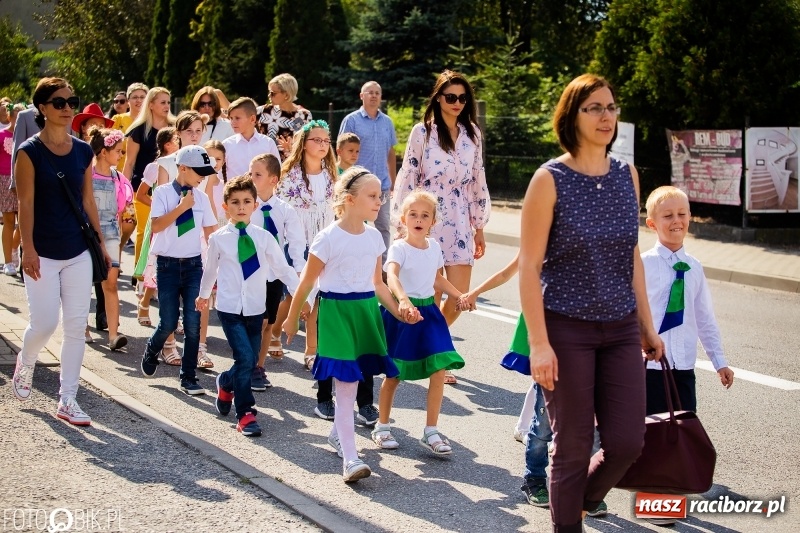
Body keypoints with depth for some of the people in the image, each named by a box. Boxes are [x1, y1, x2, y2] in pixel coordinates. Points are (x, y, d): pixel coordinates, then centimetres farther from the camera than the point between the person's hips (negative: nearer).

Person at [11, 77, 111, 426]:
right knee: (44, 324, -5)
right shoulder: (30, 152, -8)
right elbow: (25, 203, -11)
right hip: (43, 254, -4)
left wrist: (101, 244, 10)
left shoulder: (83, 151, 5)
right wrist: (28, 249, -18)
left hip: (78, 253, 4)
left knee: (76, 327, 3)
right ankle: (25, 363, 30)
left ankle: (68, 400, 11)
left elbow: (88, 201, 10)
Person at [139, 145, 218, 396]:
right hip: (168, 264, -3)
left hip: (194, 265, 3)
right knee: (169, 323, -2)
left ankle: (189, 378, 9)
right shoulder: (163, 193, -5)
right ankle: (151, 352, 31)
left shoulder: (201, 197, 5)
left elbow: (210, 232, 10)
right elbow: (155, 225, -16)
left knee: (193, 324, -1)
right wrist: (182, 207, -17)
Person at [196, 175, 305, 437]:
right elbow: (210, 269, 13)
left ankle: (226, 382, 42)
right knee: (245, 358, -14)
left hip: (256, 308, 3)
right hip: (230, 307, -2)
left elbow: (284, 268, -2)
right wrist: (203, 294, 27)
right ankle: (245, 414, -1)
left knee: (250, 361, 9)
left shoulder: (264, 237, -3)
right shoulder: (218, 238, -3)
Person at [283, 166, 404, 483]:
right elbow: (306, 282, -4)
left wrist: (398, 312, 10)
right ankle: (350, 458, -8)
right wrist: (292, 319, 2)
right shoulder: (328, 238, -11)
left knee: (351, 382, 12)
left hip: (366, 310, 6)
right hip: (336, 311, -6)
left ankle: (337, 433, 37)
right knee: (346, 384, -9)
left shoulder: (374, 237, 7)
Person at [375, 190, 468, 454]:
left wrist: (459, 295, 17)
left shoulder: (434, 247, 7)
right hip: (402, 313, -5)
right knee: (394, 374, 7)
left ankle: (431, 431, 5)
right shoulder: (399, 248, -13)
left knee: (439, 371, -5)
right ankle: (382, 426, 25)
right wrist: (403, 299, -50)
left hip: (428, 313, 5)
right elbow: (392, 276, -32)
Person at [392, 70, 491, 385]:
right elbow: (407, 179, -3)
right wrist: (402, 225, -6)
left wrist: (479, 227, 12)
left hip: (460, 224, 4)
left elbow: (477, 182, 12)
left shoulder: (472, 134, 9)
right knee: (431, 298, -1)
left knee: (458, 297, 1)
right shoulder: (422, 132, -3)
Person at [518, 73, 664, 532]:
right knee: (574, 446, 2)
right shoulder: (550, 180, -10)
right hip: (567, 329, -5)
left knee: (628, 443, 3)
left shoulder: (627, 175, 5)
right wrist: (539, 342, -16)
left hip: (621, 329, 5)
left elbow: (632, 256, 13)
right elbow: (529, 265, -11)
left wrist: (647, 325, 13)